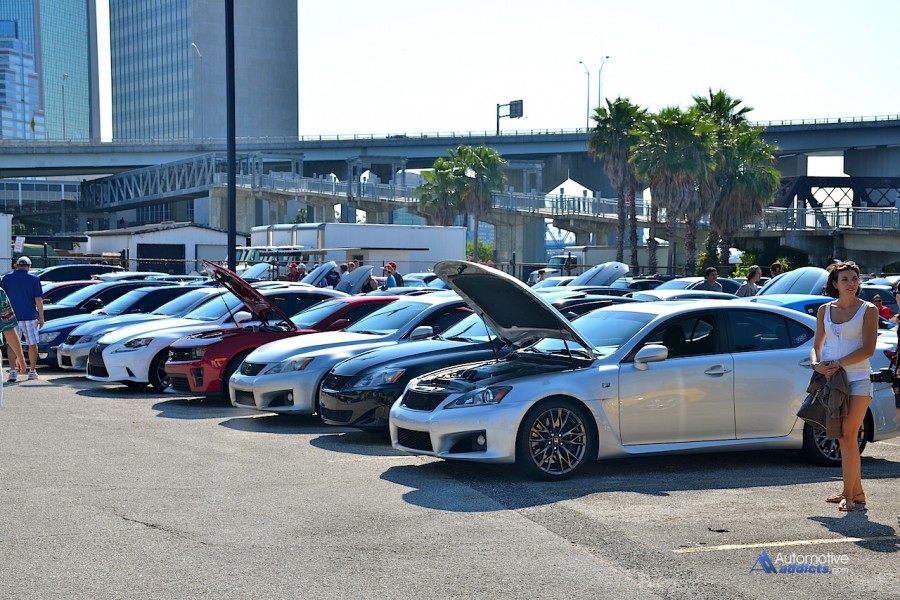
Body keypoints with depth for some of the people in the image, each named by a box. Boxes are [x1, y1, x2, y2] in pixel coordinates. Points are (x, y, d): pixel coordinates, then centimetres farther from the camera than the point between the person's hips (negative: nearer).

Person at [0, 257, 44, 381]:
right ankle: (33, 371, 15)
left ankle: (13, 371, -7)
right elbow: (38, 299, -5)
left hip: (12, 316, 1)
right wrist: (41, 316, 1)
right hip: (30, 316, -1)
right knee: (32, 343, 11)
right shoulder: (33, 279, -3)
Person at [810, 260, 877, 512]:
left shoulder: (868, 310, -2)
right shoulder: (825, 310, 11)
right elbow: (816, 345, 13)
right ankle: (856, 492, 16)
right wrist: (817, 364, -8)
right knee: (843, 438, 7)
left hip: (857, 379, -4)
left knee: (848, 436, -9)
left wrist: (838, 364, -16)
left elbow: (868, 349, -10)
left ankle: (848, 494, -6)